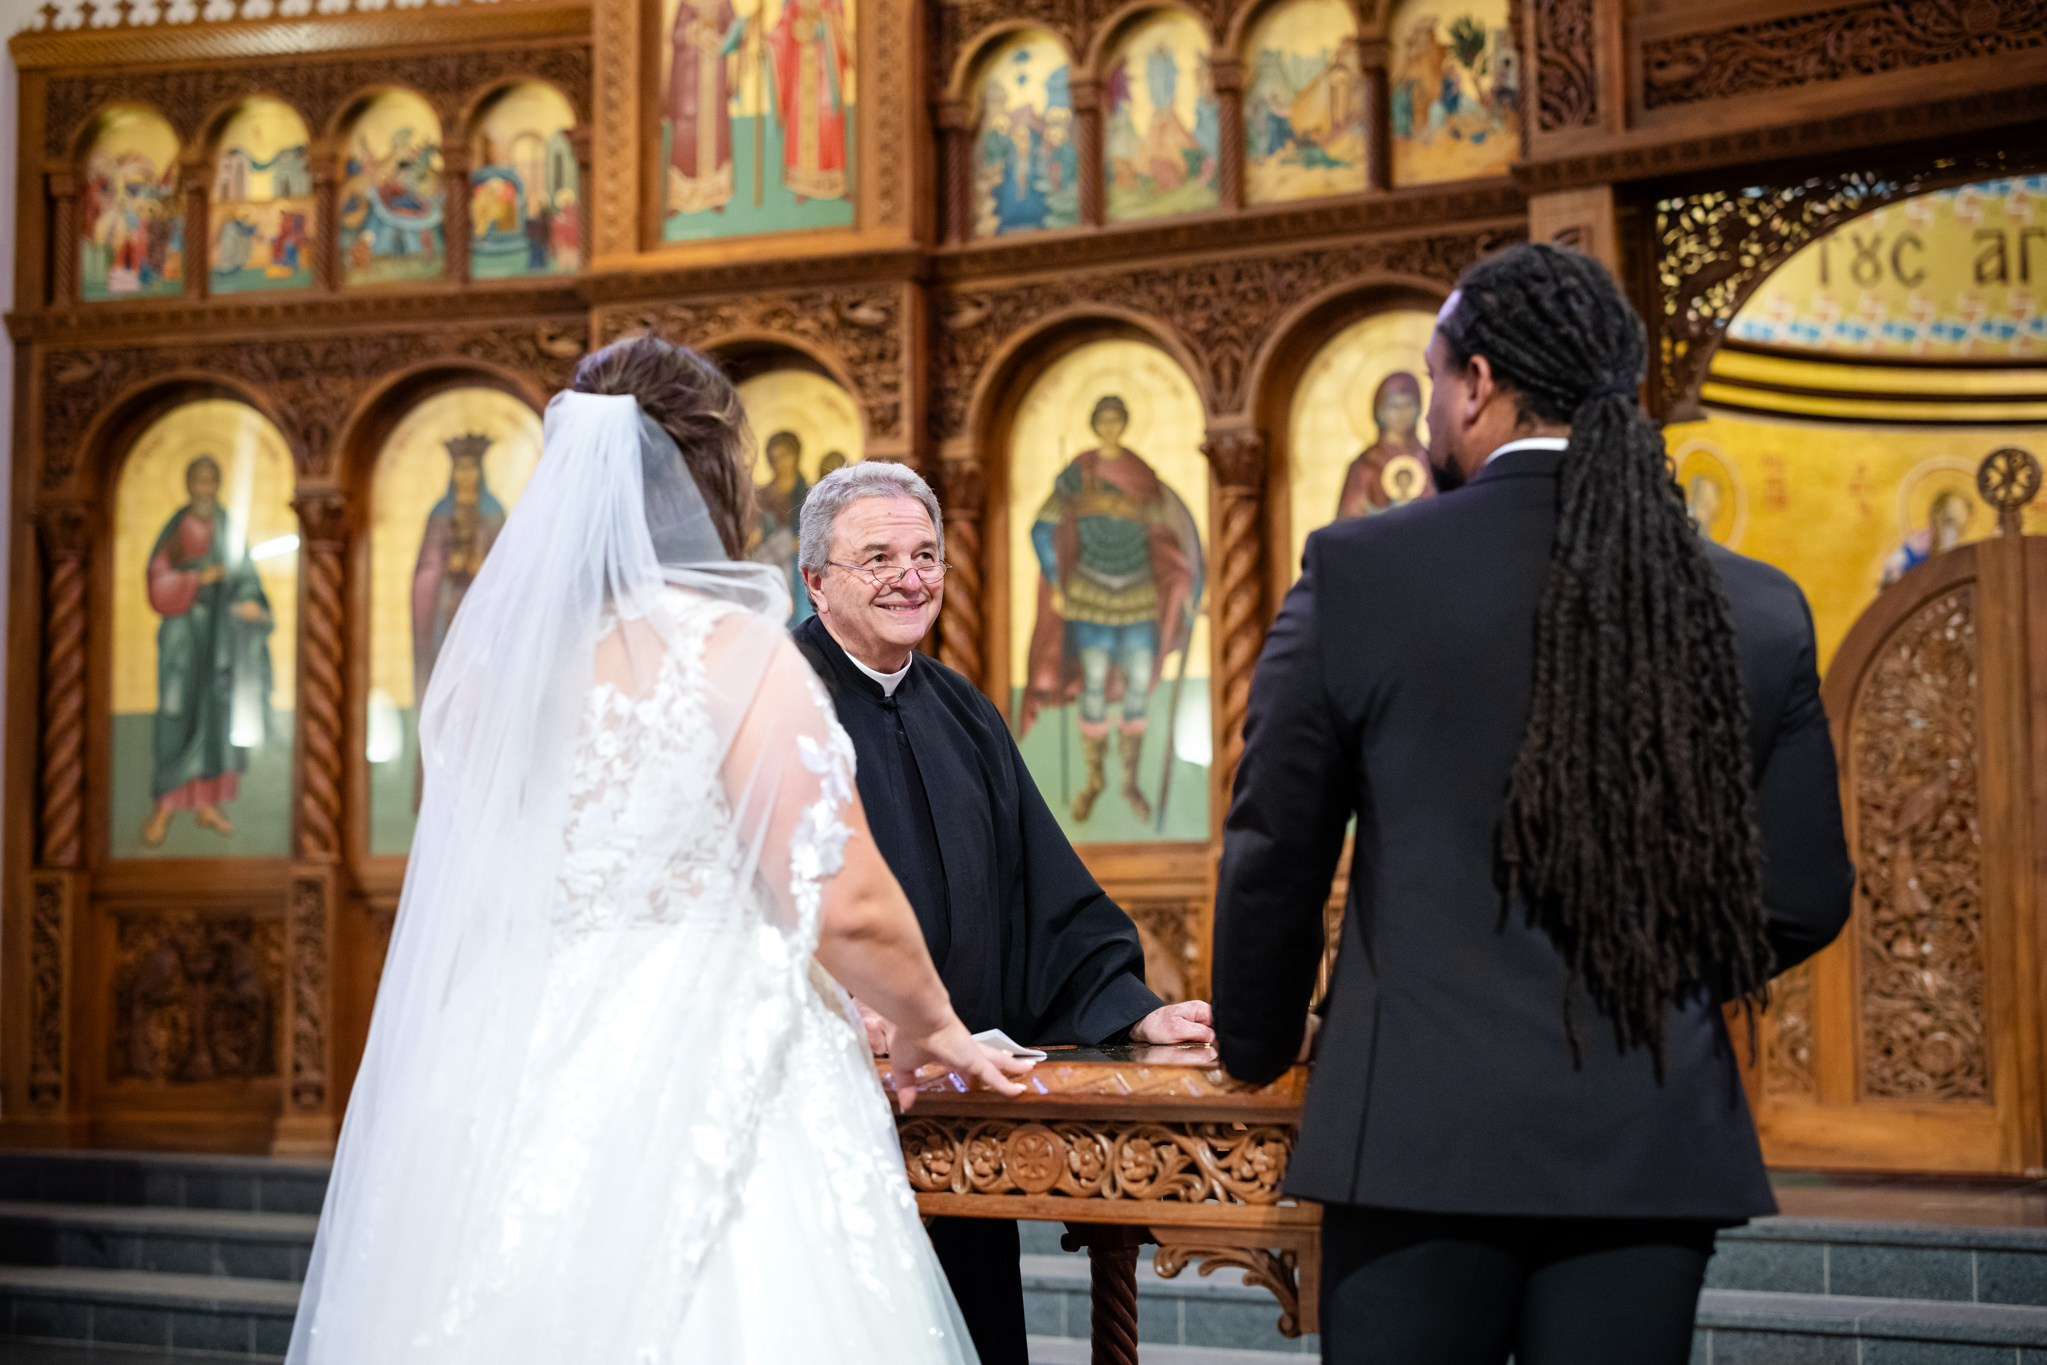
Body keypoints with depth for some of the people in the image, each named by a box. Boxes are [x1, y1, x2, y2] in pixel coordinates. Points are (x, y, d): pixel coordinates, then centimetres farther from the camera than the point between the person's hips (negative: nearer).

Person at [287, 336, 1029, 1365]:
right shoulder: (731, 648, -11)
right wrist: (930, 1025, 4)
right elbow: (845, 905, -14)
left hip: (509, 1087, 6)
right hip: (698, 1089, -6)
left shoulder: (488, 649, 6)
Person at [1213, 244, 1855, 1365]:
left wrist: (1259, 1049, 19)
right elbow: (1803, 900, 8)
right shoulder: (1758, 611, 3)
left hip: (1421, 1140, -2)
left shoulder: (1359, 571, -4)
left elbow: (1274, 855, 2)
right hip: (1651, 1151, 3)